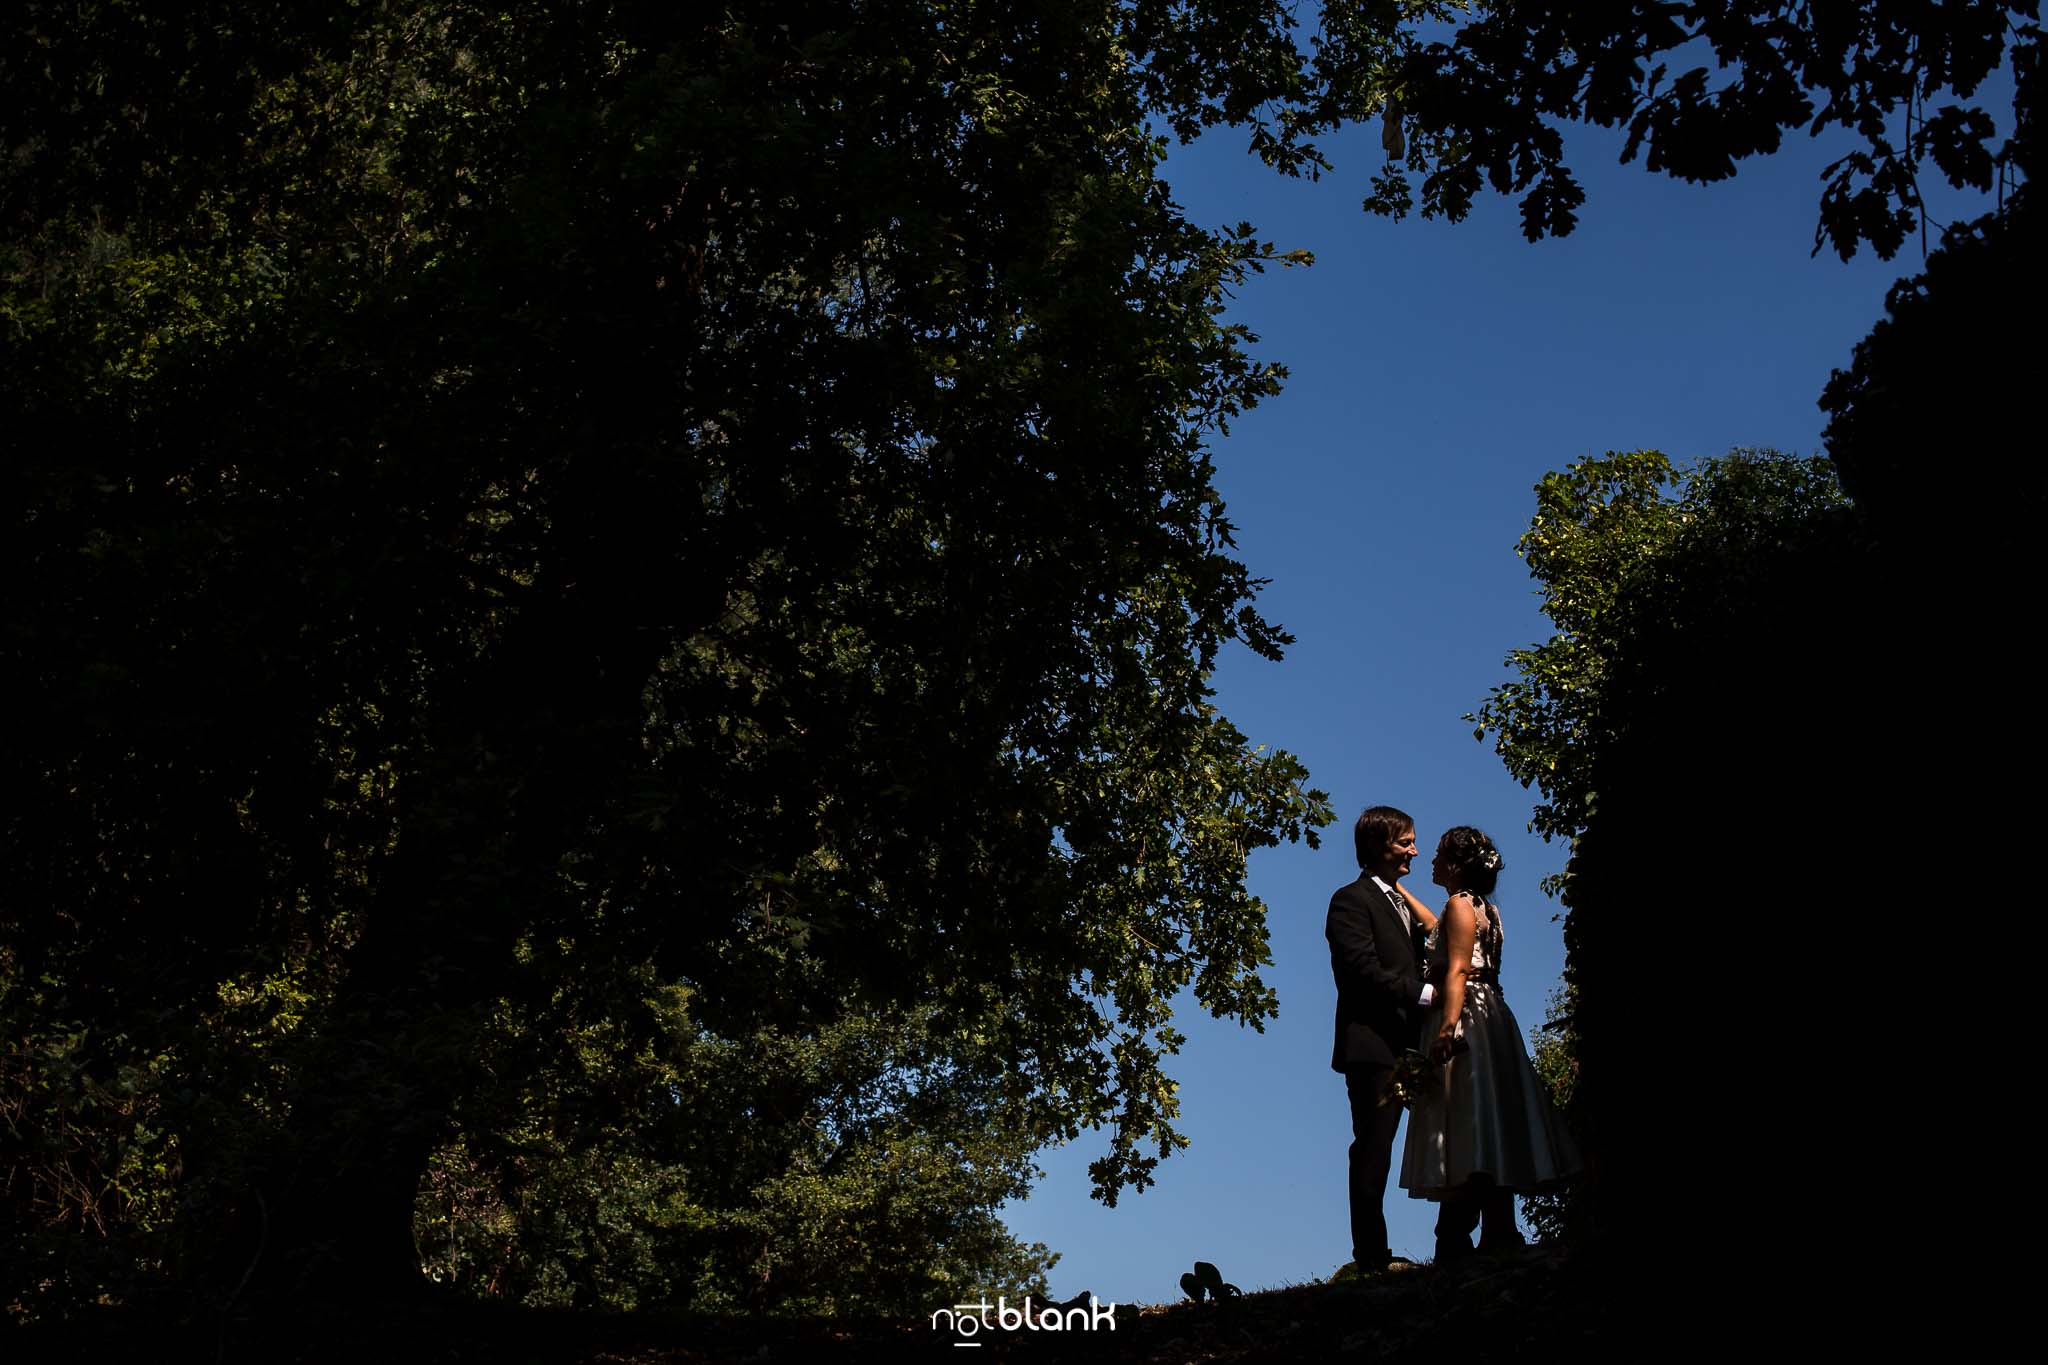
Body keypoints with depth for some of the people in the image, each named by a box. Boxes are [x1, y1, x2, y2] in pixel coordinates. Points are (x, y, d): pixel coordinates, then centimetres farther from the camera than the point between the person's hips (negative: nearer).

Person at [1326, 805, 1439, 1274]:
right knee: (1373, 1148, -6)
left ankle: (1374, 1253, 11)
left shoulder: (1403, 904, 24)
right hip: (1372, 1045, -8)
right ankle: (1371, 1254, -4)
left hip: (1404, 1044, 8)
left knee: (1376, 1150, 9)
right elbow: (1365, 973, -15)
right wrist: (1425, 993, -16)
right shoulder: (1351, 900, -5)